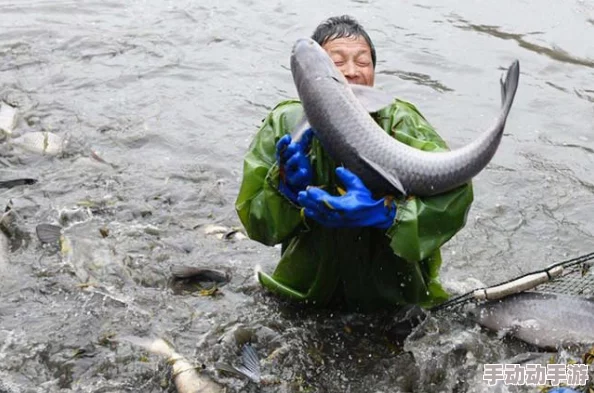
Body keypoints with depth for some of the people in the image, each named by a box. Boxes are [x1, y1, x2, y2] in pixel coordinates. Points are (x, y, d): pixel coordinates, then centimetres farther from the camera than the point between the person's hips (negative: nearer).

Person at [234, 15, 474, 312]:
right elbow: (255, 222, -5)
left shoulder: (401, 123, -10)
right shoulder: (283, 126, -6)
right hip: (307, 295, 1)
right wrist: (287, 185, -25)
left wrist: (384, 212, -38)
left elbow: (455, 194, -23)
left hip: (396, 298, -1)